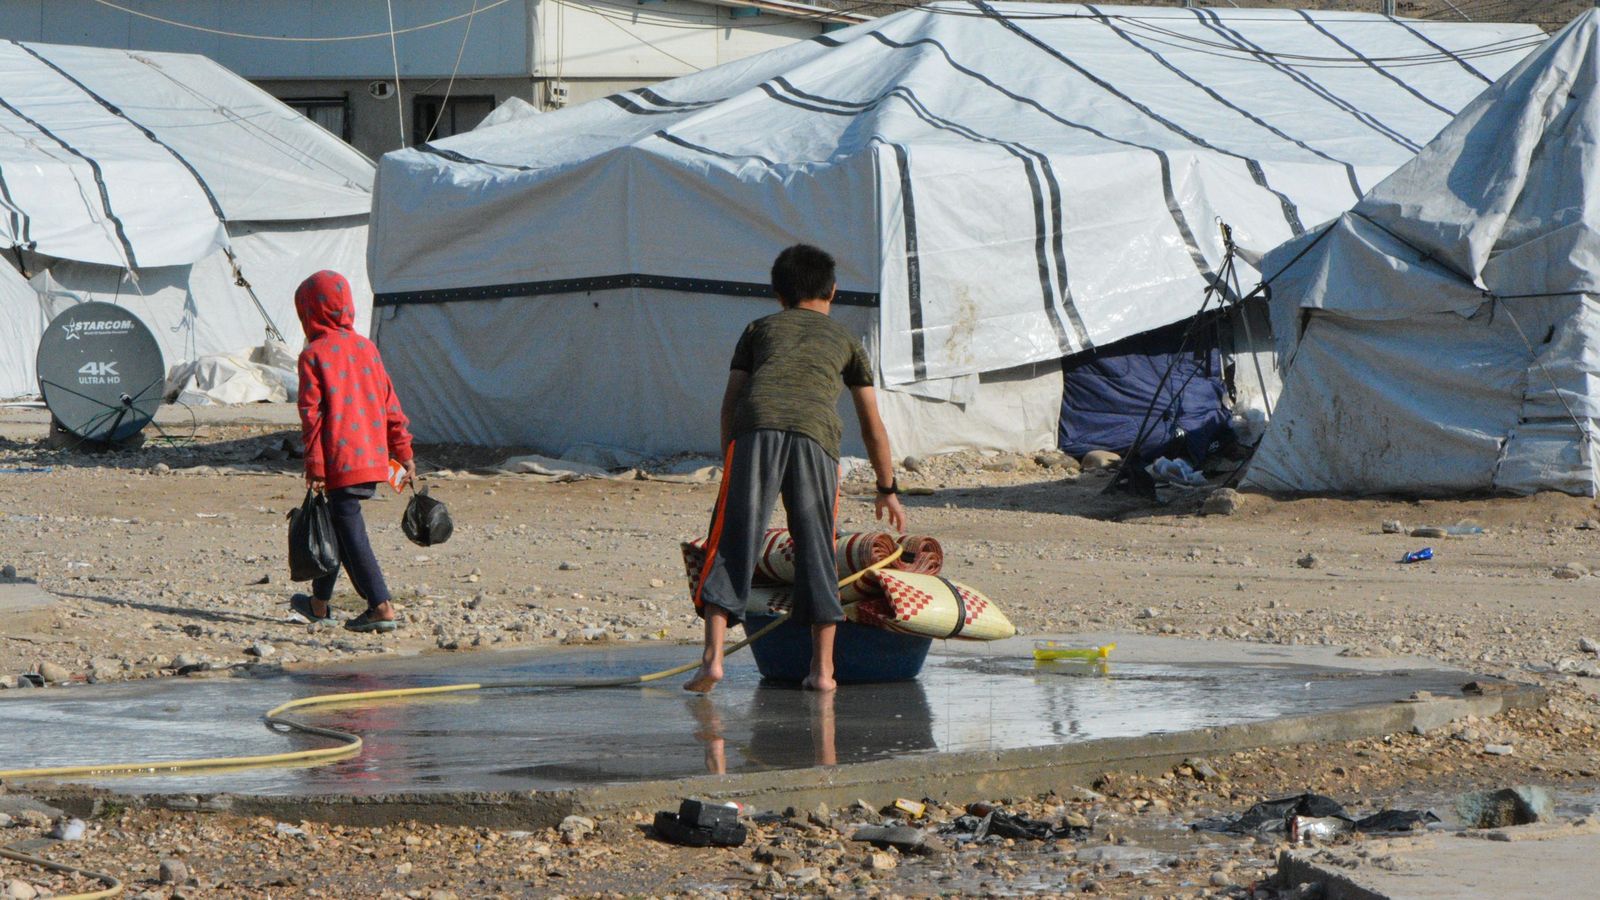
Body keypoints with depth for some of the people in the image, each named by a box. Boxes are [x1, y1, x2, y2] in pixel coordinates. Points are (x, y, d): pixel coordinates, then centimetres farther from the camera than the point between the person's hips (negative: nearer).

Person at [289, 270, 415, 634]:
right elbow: (389, 404, 12)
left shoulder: (313, 355, -6)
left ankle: (382, 608, -14)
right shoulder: (366, 348, 11)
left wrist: (314, 467, -10)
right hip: (373, 459, 7)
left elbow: (311, 413, -10)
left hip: (340, 462, -7)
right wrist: (404, 453, 16)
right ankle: (320, 604, 29)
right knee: (338, 525, 19)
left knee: (351, 533, -4)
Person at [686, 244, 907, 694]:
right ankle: (822, 668, 8)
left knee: (732, 539, -2)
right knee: (816, 547, 9)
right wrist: (888, 489, 40)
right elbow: (872, 424, 32)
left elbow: (730, 401, 20)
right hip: (816, 436, 1)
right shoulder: (845, 340, 31)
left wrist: (731, 459, 24)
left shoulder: (761, 328, 30)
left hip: (756, 425, -1)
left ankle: (713, 656, -13)